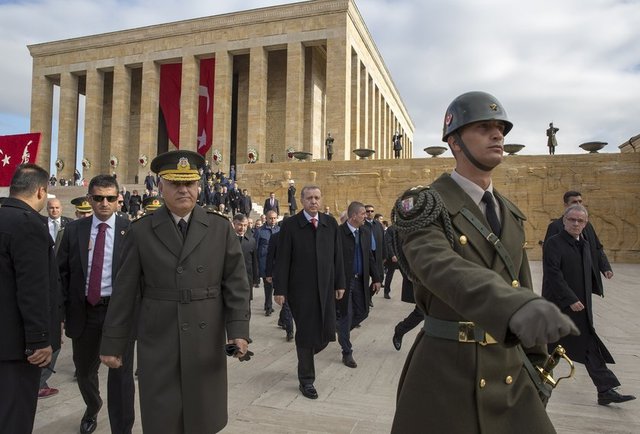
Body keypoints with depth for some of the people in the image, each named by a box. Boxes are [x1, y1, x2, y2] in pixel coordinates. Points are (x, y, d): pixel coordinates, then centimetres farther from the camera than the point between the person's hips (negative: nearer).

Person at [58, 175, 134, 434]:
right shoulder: (73, 230, 2)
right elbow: (62, 272, 5)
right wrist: (62, 310, 0)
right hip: (83, 310, 4)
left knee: (121, 373, 2)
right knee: (84, 369, 23)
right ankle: (92, 408, 53)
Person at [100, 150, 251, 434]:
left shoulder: (221, 229, 1)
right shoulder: (140, 231, 0)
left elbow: (236, 284, -1)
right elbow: (125, 292, 2)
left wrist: (238, 330, -10)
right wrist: (113, 343, 3)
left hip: (207, 343, 1)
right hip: (157, 344, 0)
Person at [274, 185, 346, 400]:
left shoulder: (331, 224, 6)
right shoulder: (290, 225, -5)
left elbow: (337, 256, 9)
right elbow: (282, 260, -6)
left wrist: (339, 283, 7)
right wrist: (280, 289, -9)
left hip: (326, 288, 4)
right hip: (300, 289, -3)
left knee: (326, 333, 4)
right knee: (305, 333, 5)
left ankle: (306, 356, 37)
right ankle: (306, 380, 23)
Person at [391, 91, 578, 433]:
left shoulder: (509, 213, 9)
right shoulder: (424, 205, -13)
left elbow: (520, 286, 15)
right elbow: (440, 268, -33)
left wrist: (536, 359, 15)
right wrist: (516, 306, -49)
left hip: (510, 371, 6)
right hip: (446, 370, -6)